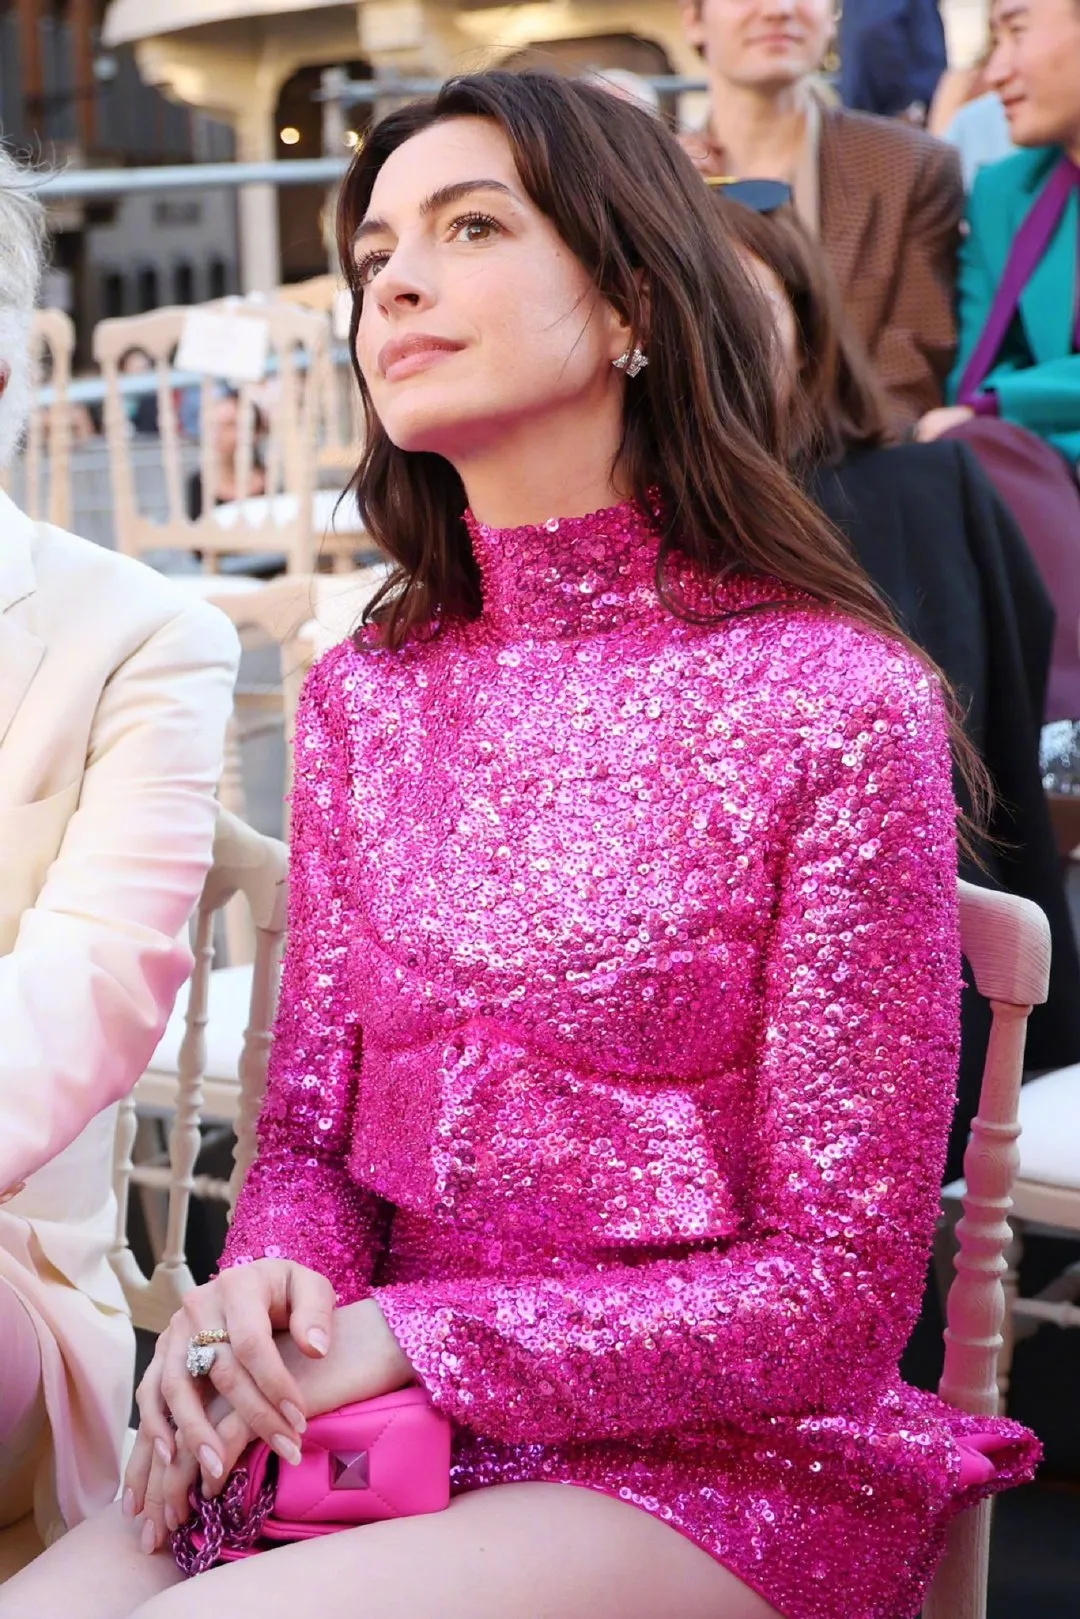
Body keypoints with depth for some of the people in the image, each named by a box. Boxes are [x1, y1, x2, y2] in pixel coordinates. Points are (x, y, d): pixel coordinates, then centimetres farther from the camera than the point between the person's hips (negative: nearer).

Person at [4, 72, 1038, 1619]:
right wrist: (264, 1288, -12)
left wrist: (408, 1341, -17)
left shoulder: (836, 706, -11)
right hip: (381, 1429, 5)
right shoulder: (361, 698, 7)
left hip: (716, 1459, -4)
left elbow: (837, 1291, -10)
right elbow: (312, 1134, 12)